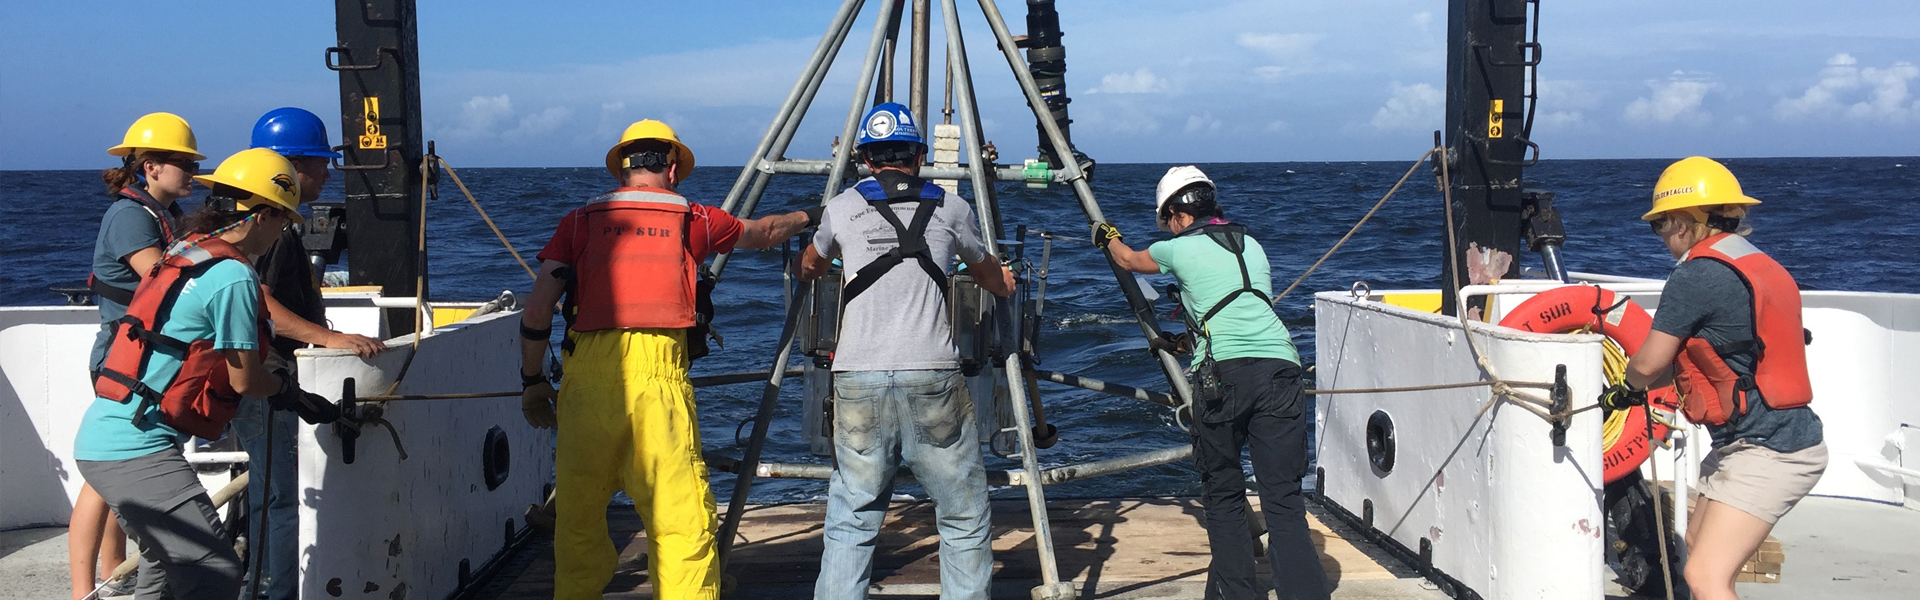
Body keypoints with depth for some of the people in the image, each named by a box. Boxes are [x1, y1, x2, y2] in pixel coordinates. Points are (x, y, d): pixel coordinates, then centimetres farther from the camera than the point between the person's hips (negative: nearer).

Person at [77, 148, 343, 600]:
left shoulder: (185, 253, 14)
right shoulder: (233, 276, -14)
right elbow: (245, 380, -8)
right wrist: (292, 393, 12)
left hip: (98, 441, 10)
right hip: (135, 449, -10)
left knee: (167, 563, 25)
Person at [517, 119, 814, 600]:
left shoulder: (581, 221, 12)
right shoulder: (693, 219, 13)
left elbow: (537, 310, 7)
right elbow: (761, 233, 32)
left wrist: (533, 381, 17)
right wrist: (806, 217, 51)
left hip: (587, 374, 2)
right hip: (658, 377, -2)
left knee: (577, 511, 15)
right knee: (681, 515, -2)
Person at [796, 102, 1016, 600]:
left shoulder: (841, 209, 11)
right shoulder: (951, 208, 10)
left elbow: (809, 268, 33)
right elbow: (992, 277, 29)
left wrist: (809, 270, 58)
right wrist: (1005, 284, 54)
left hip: (857, 379, 1)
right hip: (932, 379, -1)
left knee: (851, 522, 8)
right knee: (965, 521, 9)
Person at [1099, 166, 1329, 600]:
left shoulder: (1179, 248, 12)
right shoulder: (1252, 246, 25)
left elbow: (1129, 260, 34)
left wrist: (1108, 238, 57)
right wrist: (1184, 341, 52)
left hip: (1224, 371, -3)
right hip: (1280, 367, 3)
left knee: (1222, 492, 11)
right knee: (1283, 497, 0)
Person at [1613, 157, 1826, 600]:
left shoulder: (1697, 276, -16)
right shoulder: (1758, 267, 14)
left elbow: (1647, 364, -9)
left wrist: (1630, 385, 13)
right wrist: (1638, 389, 22)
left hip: (1768, 453, -11)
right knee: (1697, 542, 24)